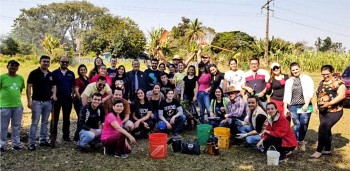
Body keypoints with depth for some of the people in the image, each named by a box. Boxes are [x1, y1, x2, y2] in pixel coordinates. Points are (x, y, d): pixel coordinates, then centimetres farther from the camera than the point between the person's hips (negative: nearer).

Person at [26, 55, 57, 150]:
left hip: (48, 101, 6)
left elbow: (54, 86, 17)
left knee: (45, 122, 12)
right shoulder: (34, 73, -7)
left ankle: (43, 140, 22)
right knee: (34, 122, -3)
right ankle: (32, 143, 2)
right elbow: (29, 87, -8)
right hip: (37, 101, -5)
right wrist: (29, 100, -15)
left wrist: (54, 94, -3)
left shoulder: (51, 75, 9)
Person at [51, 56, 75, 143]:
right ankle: (53, 135, 8)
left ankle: (66, 135, 20)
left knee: (67, 118, 11)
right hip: (57, 98, -3)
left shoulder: (71, 74, 9)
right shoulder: (55, 73, 0)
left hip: (68, 98, 3)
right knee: (55, 118, 1)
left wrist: (72, 95, 2)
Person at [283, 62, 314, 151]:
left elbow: (310, 92, -2)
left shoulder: (307, 78, 6)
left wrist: (306, 104, -13)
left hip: (305, 106, -2)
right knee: (296, 125, -2)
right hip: (293, 106, 2)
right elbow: (286, 95, 13)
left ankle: (300, 141, 13)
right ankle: (298, 142, 10)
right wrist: (285, 108, 6)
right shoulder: (288, 81, 15)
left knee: (304, 124, -8)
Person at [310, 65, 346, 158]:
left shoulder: (338, 82, -10)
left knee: (323, 129, -14)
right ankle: (327, 149, 26)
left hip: (334, 111, -7)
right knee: (326, 130, 14)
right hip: (323, 111, 7)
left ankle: (319, 150, -4)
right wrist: (316, 105, 9)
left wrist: (329, 103, -27)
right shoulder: (322, 83, 12)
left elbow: (342, 95, -19)